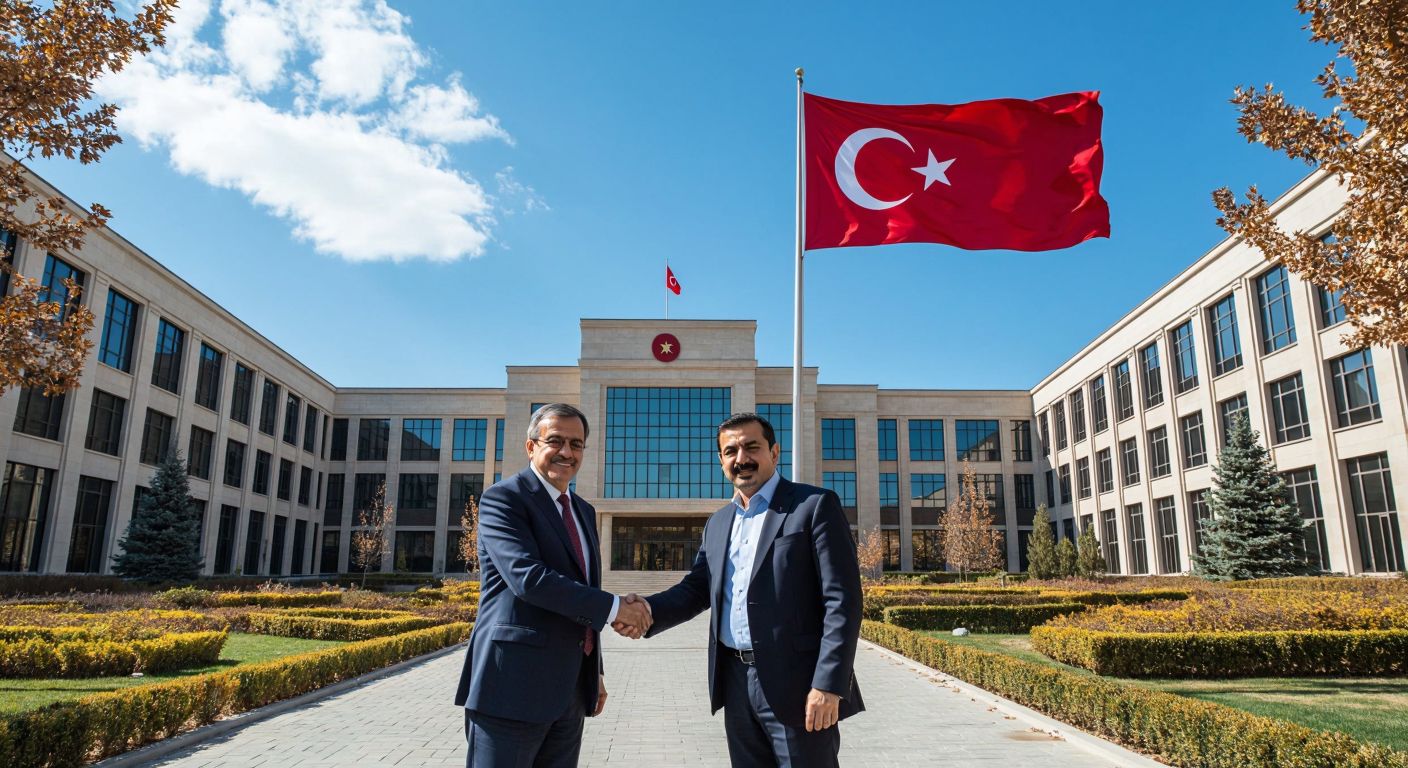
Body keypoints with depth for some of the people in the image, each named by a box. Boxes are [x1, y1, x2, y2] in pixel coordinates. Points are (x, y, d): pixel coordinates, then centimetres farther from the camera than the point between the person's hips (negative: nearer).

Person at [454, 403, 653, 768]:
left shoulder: (583, 511, 17)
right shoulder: (503, 498, -8)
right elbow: (528, 577, -22)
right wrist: (614, 608, -19)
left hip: (570, 688, 7)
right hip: (514, 686, -7)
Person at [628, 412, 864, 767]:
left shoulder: (815, 505, -7)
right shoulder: (718, 522, 14)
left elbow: (842, 600, -12)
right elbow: (696, 588, 12)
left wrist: (828, 685, -18)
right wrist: (648, 609, -9)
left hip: (795, 684, -6)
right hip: (736, 682, 6)